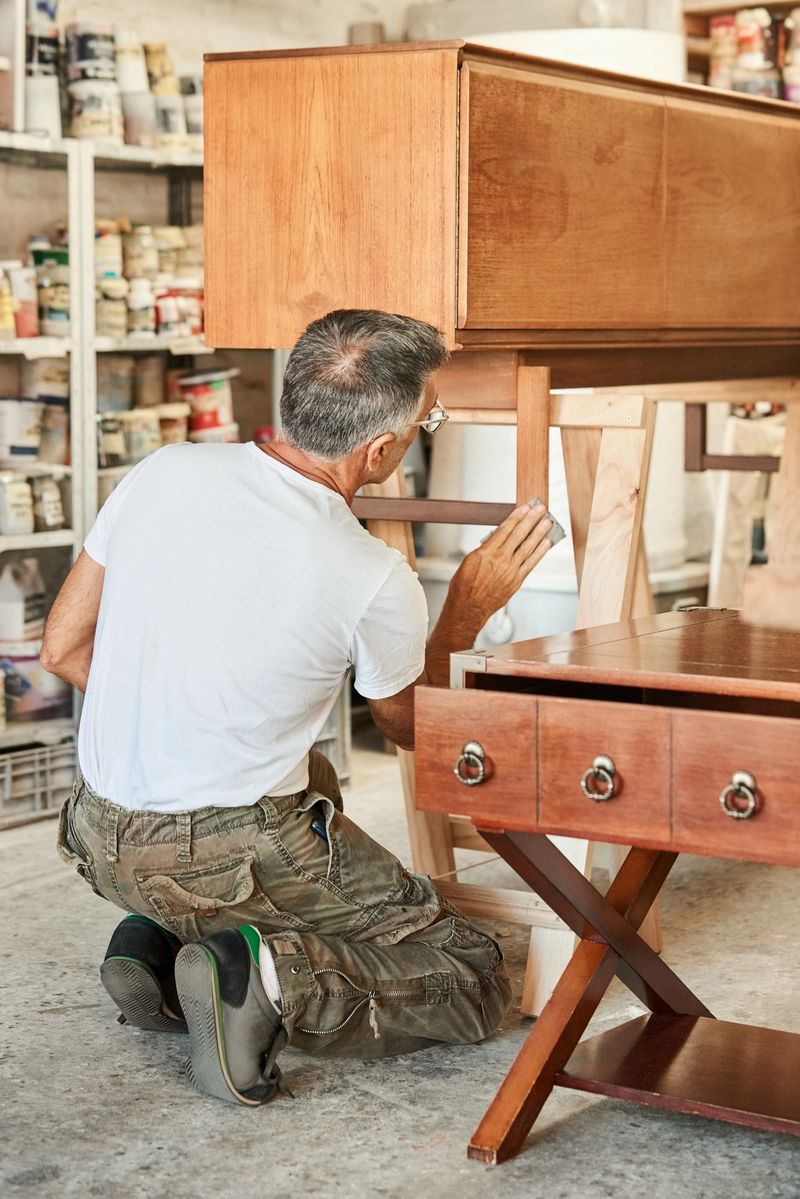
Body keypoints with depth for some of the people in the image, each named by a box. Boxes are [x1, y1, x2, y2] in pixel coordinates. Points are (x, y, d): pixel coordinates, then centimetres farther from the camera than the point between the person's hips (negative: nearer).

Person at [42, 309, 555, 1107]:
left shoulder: (163, 473, -7)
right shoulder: (375, 579, -19)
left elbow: (63, 648, 4)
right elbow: (408, 727, 3)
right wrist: (463, 616, 16)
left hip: (102, 841, 6)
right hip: (231, 856, -6)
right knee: (475, 986, 8)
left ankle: (159, 939, 14)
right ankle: (273, 979, -15)